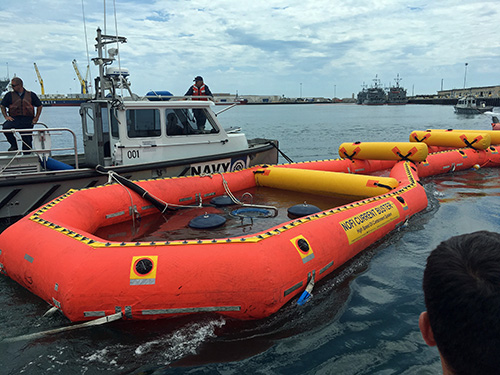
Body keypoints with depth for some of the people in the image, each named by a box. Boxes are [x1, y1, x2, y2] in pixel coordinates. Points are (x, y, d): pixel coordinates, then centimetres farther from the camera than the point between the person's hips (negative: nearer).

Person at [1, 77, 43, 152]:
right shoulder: (9, 95, 10)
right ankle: (14, 145, -10)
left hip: (28, 120, 0)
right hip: (14, 118, 0)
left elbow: (39, 106, 14)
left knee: (27, 140, -3)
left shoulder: (31, 95, 8)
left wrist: (36, 118, 4)